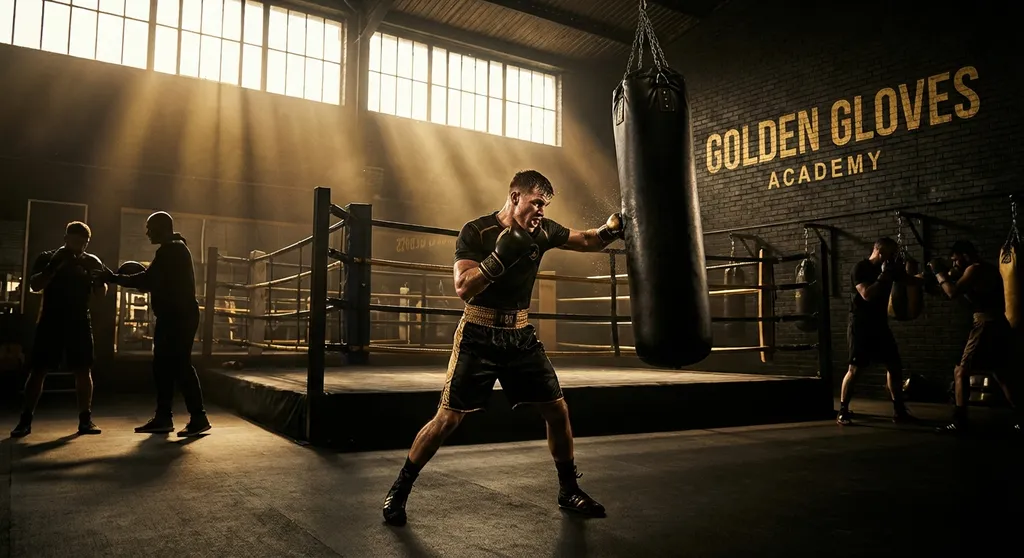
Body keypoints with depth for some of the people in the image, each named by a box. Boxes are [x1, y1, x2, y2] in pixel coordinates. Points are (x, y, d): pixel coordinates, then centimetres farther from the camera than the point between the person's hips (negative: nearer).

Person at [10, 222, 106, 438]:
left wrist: (92, 273, -15)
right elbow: (34, 285, -8)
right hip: (50, 322, -1)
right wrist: (55, 266, -20)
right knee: (38, 371, -1)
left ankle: (85, 419, 3)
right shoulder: (47, 258, 4)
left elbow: (101, 292, 3)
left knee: (83, 371, -2)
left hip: (80, 323, 1)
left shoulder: (92, 262, 8)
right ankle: (25, 420, 5)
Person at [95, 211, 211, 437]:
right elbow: (158, 282, 23)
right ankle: (163, 417, 16)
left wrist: (115, 278, -9)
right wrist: (121, 278, 13)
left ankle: (198, 418, -7)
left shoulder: (172, 250, -12)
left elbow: (150, 279, -18)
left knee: (181, 366, -10)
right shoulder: (173, 249, 21)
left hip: (179, 317, -10)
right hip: (173, 317, 10)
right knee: (163, 367, 11)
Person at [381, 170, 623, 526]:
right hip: (479, 338, -5)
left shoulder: (543, 231, 0)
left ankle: (568, 490, 24)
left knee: (557, 411, 4)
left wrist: (611, 230, -7)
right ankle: (398, 491, 13)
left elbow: (587, 241, 13)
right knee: (448, 419, -6)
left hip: (520, 337, 5)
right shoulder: (477, 231, -14)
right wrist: (500, 257, -33)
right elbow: (463, 288, -23)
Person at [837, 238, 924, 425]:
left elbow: (912, 280, 18)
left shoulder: (890, 268, 8)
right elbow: (867, 294, -25)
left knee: (895, 366, 8)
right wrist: (883, 276, -21)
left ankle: (899, 411, 18)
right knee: (855, 369, -9)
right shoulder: (861, 268, -13)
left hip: (880, 325, 8)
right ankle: (842, 411, -3)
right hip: (860, 326, -8)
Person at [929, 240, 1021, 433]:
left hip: (986, 326, -9)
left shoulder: (975, 269, -9)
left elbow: (953, 292, -17)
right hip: (999, 326, 9)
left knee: (961, 372, -5)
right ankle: (1020, 420, 19)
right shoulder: (988, 269, 20)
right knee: (1003, 375, 17)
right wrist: (949, 274, 13)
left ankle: (959, 421, -7)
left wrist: (939, 273, -4)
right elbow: (966, 291, 24)